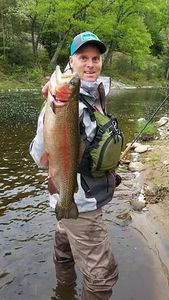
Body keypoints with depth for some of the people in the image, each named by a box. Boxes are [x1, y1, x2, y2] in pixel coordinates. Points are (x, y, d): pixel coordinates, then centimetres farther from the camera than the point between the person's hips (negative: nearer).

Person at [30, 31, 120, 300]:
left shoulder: (97, 92, 2)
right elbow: (41, 157, -32)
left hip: (78, 196, 9)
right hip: (80, 204, -9)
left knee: (65, 244, 30)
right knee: (102, 275, 1)